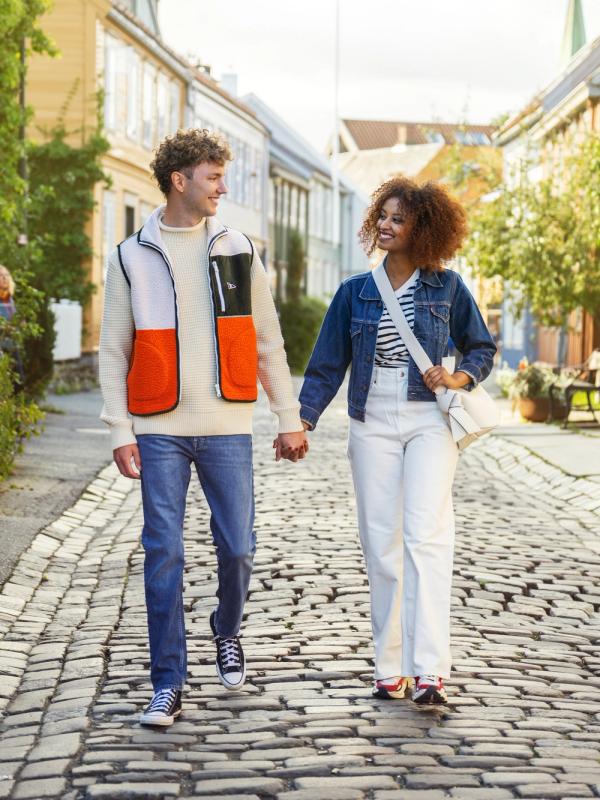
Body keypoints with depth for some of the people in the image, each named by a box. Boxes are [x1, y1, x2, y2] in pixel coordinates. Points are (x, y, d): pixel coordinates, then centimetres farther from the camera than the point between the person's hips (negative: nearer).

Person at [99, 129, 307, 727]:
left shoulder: (238, 251, 7)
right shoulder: (132, 257, 2)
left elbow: (268, 343, 11)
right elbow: (114, 353, 3)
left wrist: (290, 419, 8)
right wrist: (120, 433, -5)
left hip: (227, 428, 2)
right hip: (160, 430, -1)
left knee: (237, 546, 2)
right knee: (163, 553, -1)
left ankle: (227, 633, 33)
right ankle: (167, 683, 8)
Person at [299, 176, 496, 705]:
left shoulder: (446, 287, 4)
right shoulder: (355, 291, 7)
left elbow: (483, 348, 14)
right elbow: (327, 364, 8)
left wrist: (459, 378, -6)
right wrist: (302, 420, -2)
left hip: (429, 422, -2)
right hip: (373, 424, 2)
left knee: (425, 536, -15)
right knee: (381, 544, 2)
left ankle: (430, 671, -19)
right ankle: (391, 667, 11)